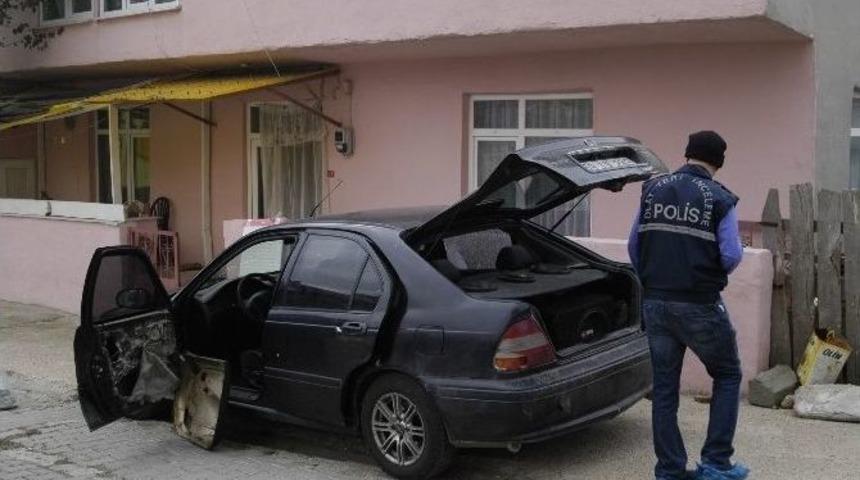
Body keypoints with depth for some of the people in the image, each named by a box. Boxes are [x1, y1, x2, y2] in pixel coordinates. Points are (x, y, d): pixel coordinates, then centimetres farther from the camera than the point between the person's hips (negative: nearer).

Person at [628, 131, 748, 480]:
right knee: (727, 376, 15)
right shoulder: (719, 199, -6)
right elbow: (731, 256, -13)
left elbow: (634, 245, 9)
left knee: (664, 387, 11)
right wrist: (711, 275, 10)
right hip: (700, 306, -4)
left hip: (656, 304, 4)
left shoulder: (652, 189, 6)